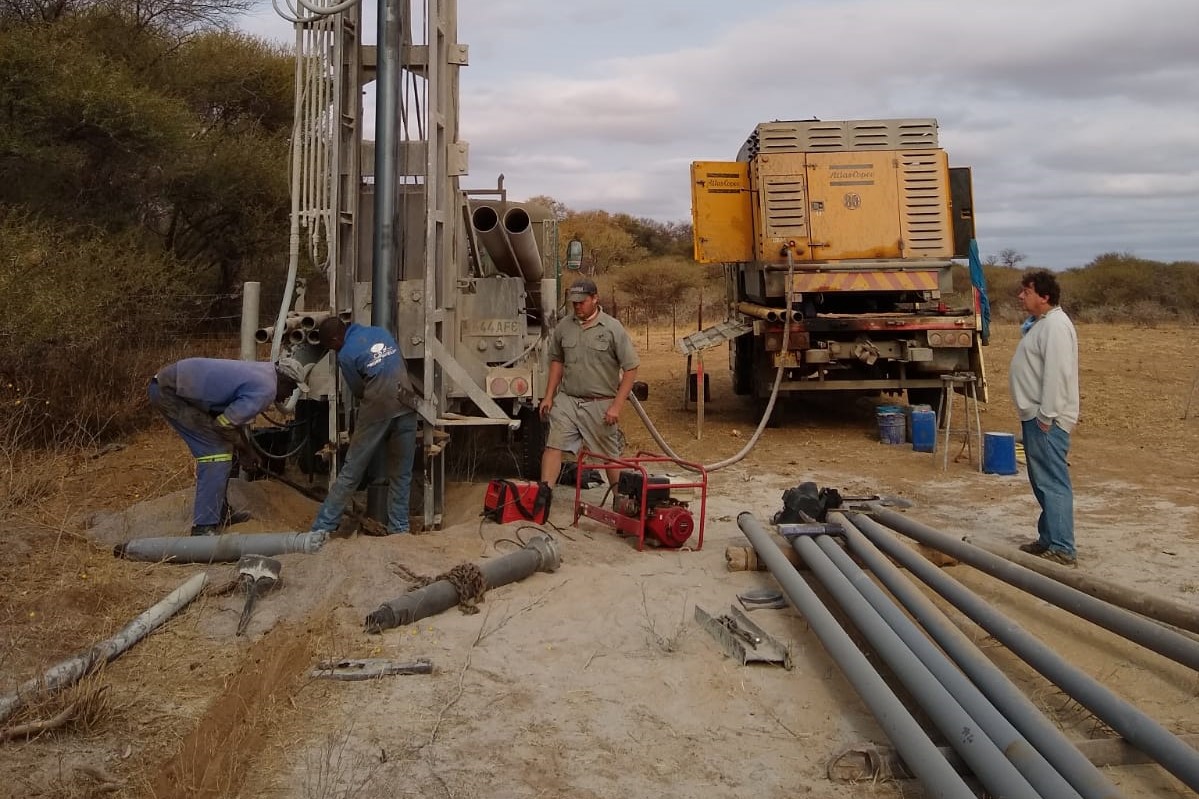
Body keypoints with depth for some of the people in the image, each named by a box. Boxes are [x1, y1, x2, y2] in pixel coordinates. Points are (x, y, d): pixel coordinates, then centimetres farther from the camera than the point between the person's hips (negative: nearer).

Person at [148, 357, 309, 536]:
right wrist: (244, 449, 1)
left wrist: (247, 449, 22)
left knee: (217, 449, 16)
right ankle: (204, 529, -10)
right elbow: (224, 425, -17)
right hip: (168, 391, -10)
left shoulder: (261, 370, 12)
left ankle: (220, 514, 25)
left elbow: (233, 414, 21)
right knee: (216, 453, -10)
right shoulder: (266, 390, -17)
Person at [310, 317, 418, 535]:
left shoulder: (345, 355, -2)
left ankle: (322, 527, 9)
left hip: (377, 410, -4)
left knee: (350, 472, 4)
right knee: (401, 473, 11)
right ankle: (399, 528, 13)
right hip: (406, 405, 4)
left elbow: (358, 391, 6)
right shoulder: (381, 332, 12)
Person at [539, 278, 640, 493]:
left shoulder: (613, 328, -8)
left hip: (600, 404, -3)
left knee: (610, 455, 9)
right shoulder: (563, 327, 4)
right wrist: (549, 396, 8)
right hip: (567, 400, 3)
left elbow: (631, 368, -7)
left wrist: (616, 406, -12)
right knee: (554, 445, -6)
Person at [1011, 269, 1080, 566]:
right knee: (1042, 482, 17)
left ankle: (1061, 550, -5)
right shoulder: (1041, 323, 17)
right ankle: (1048, 539, 27)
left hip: (1046, 420, -11)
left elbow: (1057, 373, -24)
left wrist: (1046, 415, -23)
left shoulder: (1055, 325, -16)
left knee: (1053, 483, -8)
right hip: (1034, 417, 11)